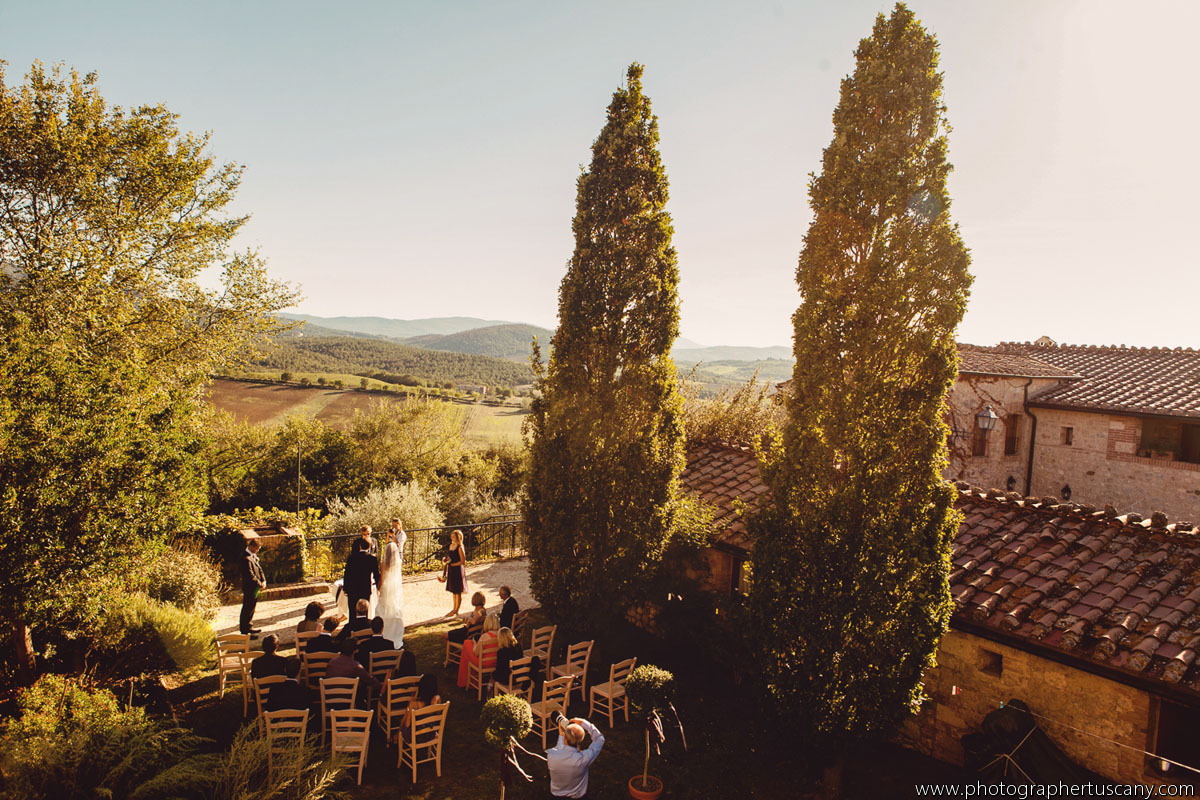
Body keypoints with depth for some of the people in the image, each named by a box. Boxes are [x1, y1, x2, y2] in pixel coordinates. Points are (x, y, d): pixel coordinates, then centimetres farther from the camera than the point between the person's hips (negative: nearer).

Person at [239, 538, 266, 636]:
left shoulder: (254, 556, 9)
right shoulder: (246, 558, -22)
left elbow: (259, 569, 13)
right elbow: (250, 575, -24)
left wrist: (263, 581, 1)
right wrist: (260, 584, -17)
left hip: (255, 588, 10)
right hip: (249, 588, -10)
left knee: (251, 608, 20)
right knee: (247, 609, 0)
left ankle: (248, 627, 33)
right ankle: (244, 632, 8)